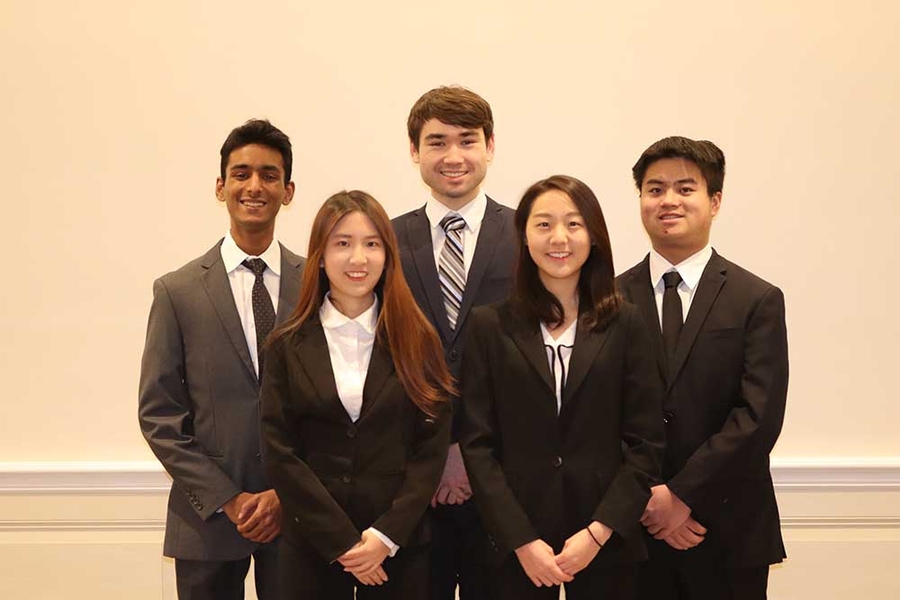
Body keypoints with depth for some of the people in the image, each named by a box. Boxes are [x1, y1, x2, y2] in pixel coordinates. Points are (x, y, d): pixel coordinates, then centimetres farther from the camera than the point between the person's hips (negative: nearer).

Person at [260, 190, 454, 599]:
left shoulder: (417, 340, 1)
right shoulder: (288, 346, 1)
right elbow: (279, 451, -4)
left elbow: (432, 446, -2)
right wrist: (342, 540, -11)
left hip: (400, 544, 0)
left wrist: (387, 534, -11)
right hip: (311, 544, 0)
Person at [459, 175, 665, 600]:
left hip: (607, 543, 0)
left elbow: (645, 442, 0)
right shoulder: (490, 325, 1)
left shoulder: (625, 324, 2)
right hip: (516, 545, 0)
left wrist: (599, 532, -10)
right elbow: (477, 444, -2)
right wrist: (522, 540, -10)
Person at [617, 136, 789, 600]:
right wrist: (644, 500, -10)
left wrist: (681, 494, -13)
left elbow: (759, 416, -9)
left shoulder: (758, 301, -1)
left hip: (728, 532, -1)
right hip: (633, 528, 1)